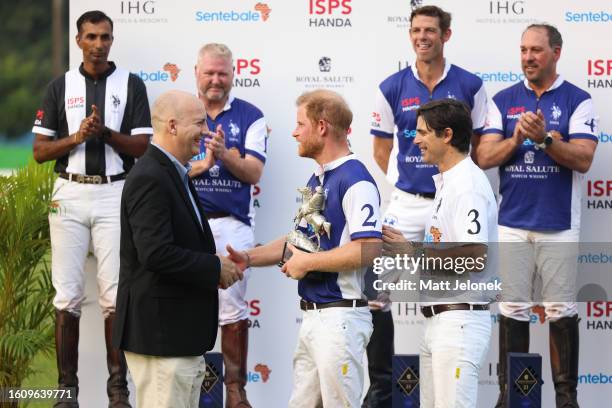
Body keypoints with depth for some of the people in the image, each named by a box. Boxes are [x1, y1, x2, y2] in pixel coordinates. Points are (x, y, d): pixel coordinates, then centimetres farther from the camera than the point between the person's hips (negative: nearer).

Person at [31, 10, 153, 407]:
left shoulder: (131, 84, 5)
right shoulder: (61, 86, 8)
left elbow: (142, 147, 0)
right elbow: (40, 151, 6)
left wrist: (105, 132, -15)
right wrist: (76, 137, -11)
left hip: (115, 193, -1)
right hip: (70, 194, 1)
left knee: (115, 296, -2)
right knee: (68, 296, 0)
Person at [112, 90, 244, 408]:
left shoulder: (173, 174, 15)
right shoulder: (150, 179, -17)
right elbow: (156, 253, -26)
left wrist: (217, 267, 6)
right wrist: (215, 269, -15)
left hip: (181, 334, 10)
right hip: (159, 332, -10)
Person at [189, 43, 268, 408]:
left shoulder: (250, 116, 4)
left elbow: (254, 173, -4)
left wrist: (225, 156, -22)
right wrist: (200, 166, -16)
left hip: (231, 224, -1)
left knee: (233, 307, -1)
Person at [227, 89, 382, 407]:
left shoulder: (356, 181, -15)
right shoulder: (316, 180, 17)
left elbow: (366, 249, -24)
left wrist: (307, 262, -14)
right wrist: (249, 258, 11)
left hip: (340, 317, -10)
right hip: (312, 317, 10)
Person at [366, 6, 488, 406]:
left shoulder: (470, 86, -1)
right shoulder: (392, 88, 1)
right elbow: (382, 151, 11)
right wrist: (406, 182, 8)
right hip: (406, 204, 1)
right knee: (377, 294, -5)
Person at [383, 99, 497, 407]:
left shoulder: (468, 185, -15)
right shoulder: (447, 182, 18)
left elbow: (475, 256, -24)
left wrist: (415, 252, -17)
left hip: (459, 321, -11)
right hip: (437, 321, 11)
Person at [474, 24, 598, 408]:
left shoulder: (577, 101, -1)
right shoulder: (504, 100, 7)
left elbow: (583, 159, -11)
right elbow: (485, 157, 0)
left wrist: (544, 138, -23)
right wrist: (516, 139, -17)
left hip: (559, 225, -2)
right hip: (512, 224, 2)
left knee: (562, 311, 2)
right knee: (513, 310, 5)